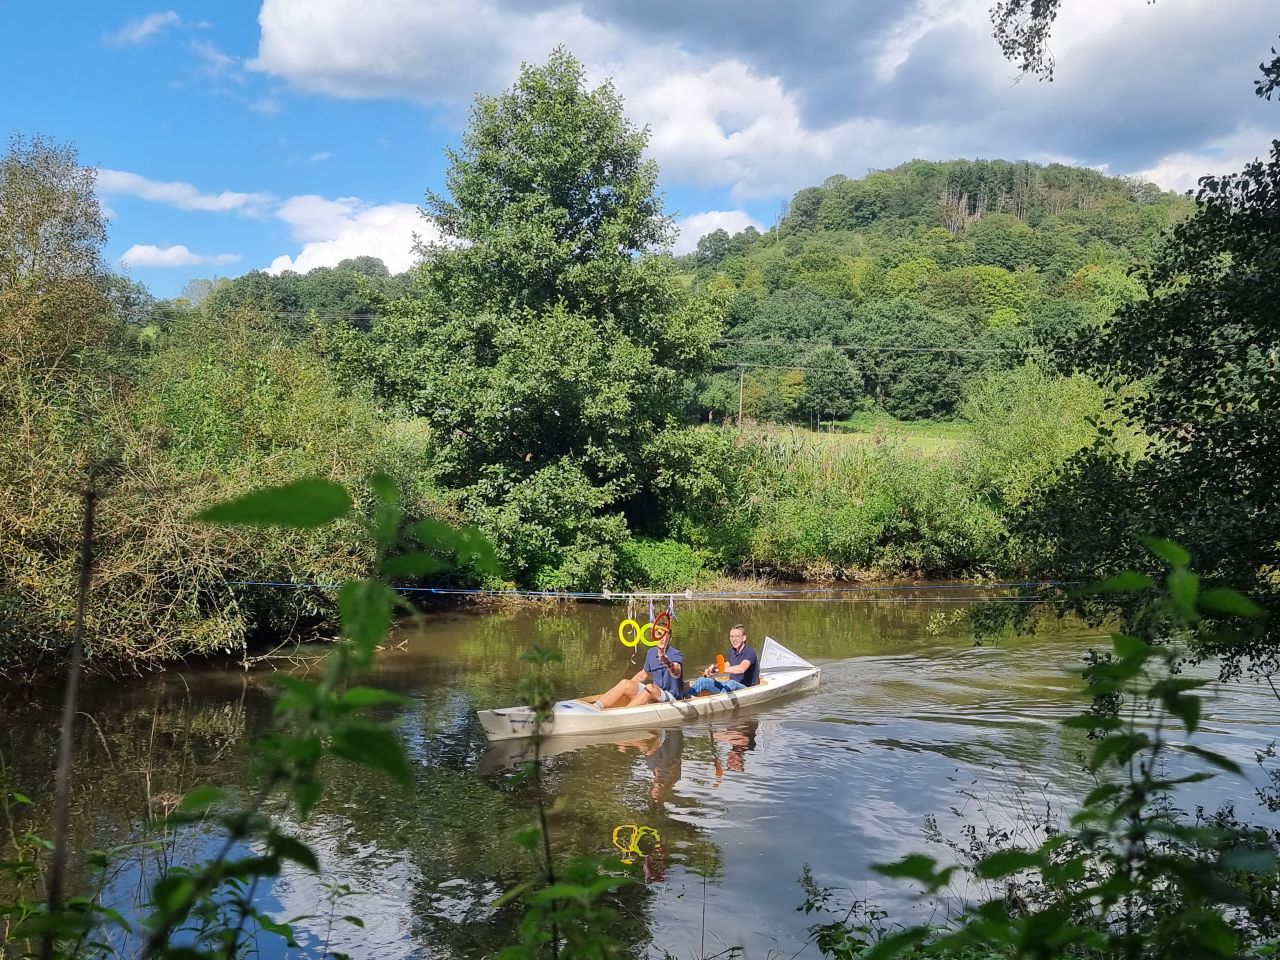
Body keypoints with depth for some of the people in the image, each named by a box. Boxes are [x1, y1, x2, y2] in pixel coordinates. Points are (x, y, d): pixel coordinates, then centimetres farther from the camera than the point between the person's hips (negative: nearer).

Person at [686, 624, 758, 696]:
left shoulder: (750, 652, -15)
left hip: (746, 688, -8)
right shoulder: (732, 651, 10)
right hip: (731, 687, 8)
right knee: (702, 681, -6)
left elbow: (741, 669, -35)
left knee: (731, 683, -41)